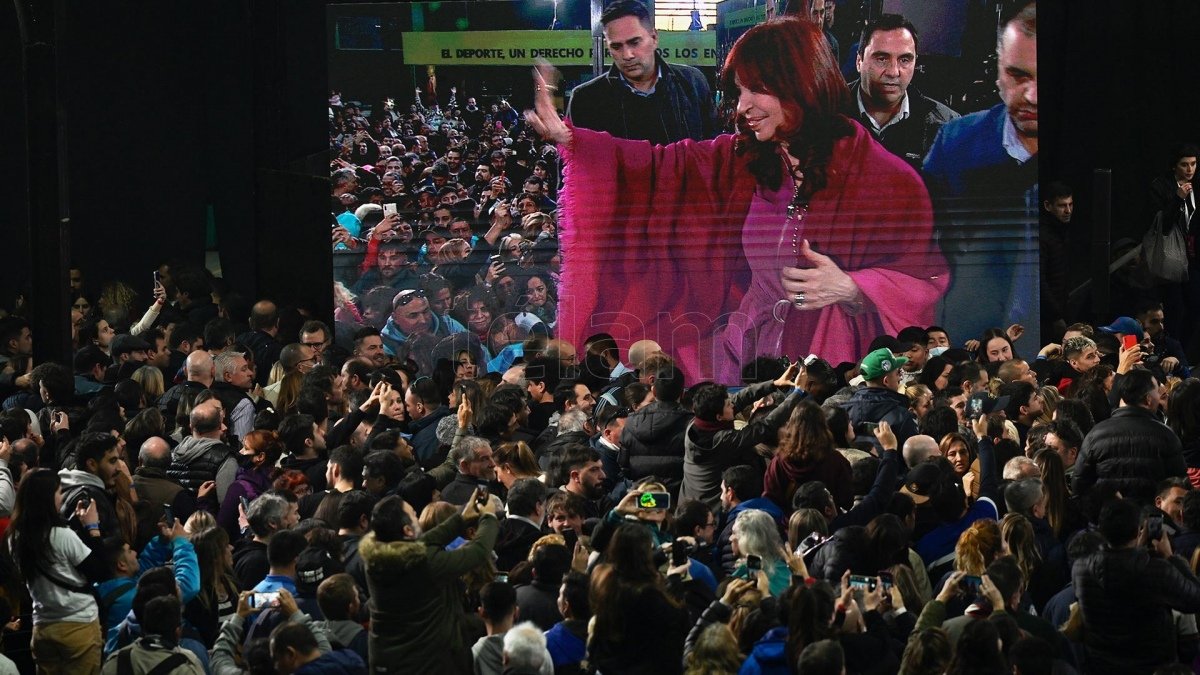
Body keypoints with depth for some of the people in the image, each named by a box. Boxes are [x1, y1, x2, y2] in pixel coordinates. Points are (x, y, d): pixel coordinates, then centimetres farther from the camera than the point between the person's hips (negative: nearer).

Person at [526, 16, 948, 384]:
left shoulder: (888, 181, -12)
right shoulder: (739, 161, 5)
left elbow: (923, 280, -7)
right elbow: (657, 169, 8)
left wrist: (849, 288, -24)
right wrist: (564, 136, 0)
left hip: (837, 365, -5)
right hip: (747, 358, 5)